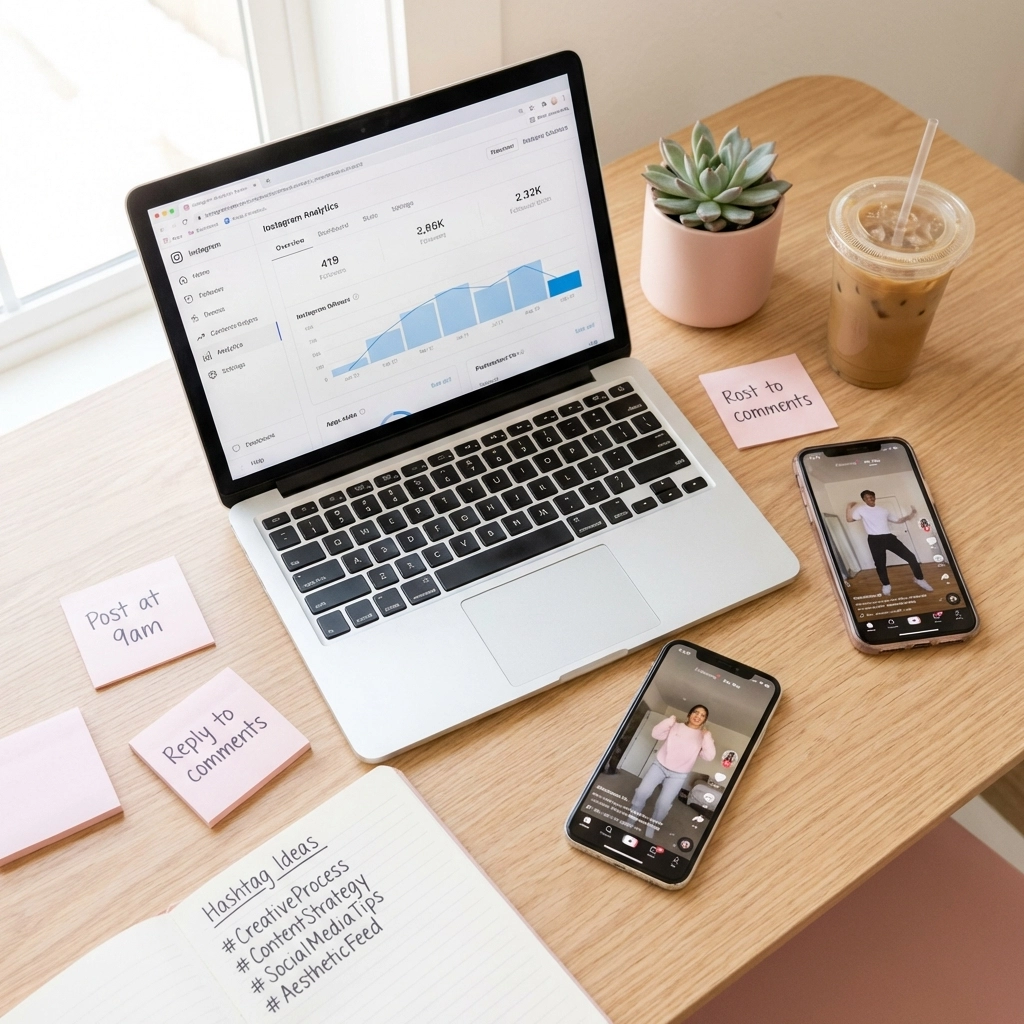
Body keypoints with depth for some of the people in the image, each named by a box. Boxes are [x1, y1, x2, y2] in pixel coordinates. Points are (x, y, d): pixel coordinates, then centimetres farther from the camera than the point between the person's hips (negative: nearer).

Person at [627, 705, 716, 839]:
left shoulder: (703, 737, 0)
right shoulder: (675, 726, 1)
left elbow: (709, 757, -13)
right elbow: (656, 734, -5)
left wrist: (707, 736, -17)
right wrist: (670, 720, -14)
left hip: (678, 775, 0)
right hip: (659, 765, 0)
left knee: (663, 803, -9)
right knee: (641, 793, -10)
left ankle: (650, 830, 13)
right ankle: (629, 822, 7)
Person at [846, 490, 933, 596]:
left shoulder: (883, 510, 19)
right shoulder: (861, 509, 5)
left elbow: (897, 520, 25)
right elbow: (849, 519, -3)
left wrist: (908, 516, 10)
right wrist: (849, 507, -7)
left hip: (888, 537, 3)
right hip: (875, 540, -3)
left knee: (910, 556, -1)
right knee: (880, 564, 3)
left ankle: (919, 579, 17)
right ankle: (886, 585, 29)